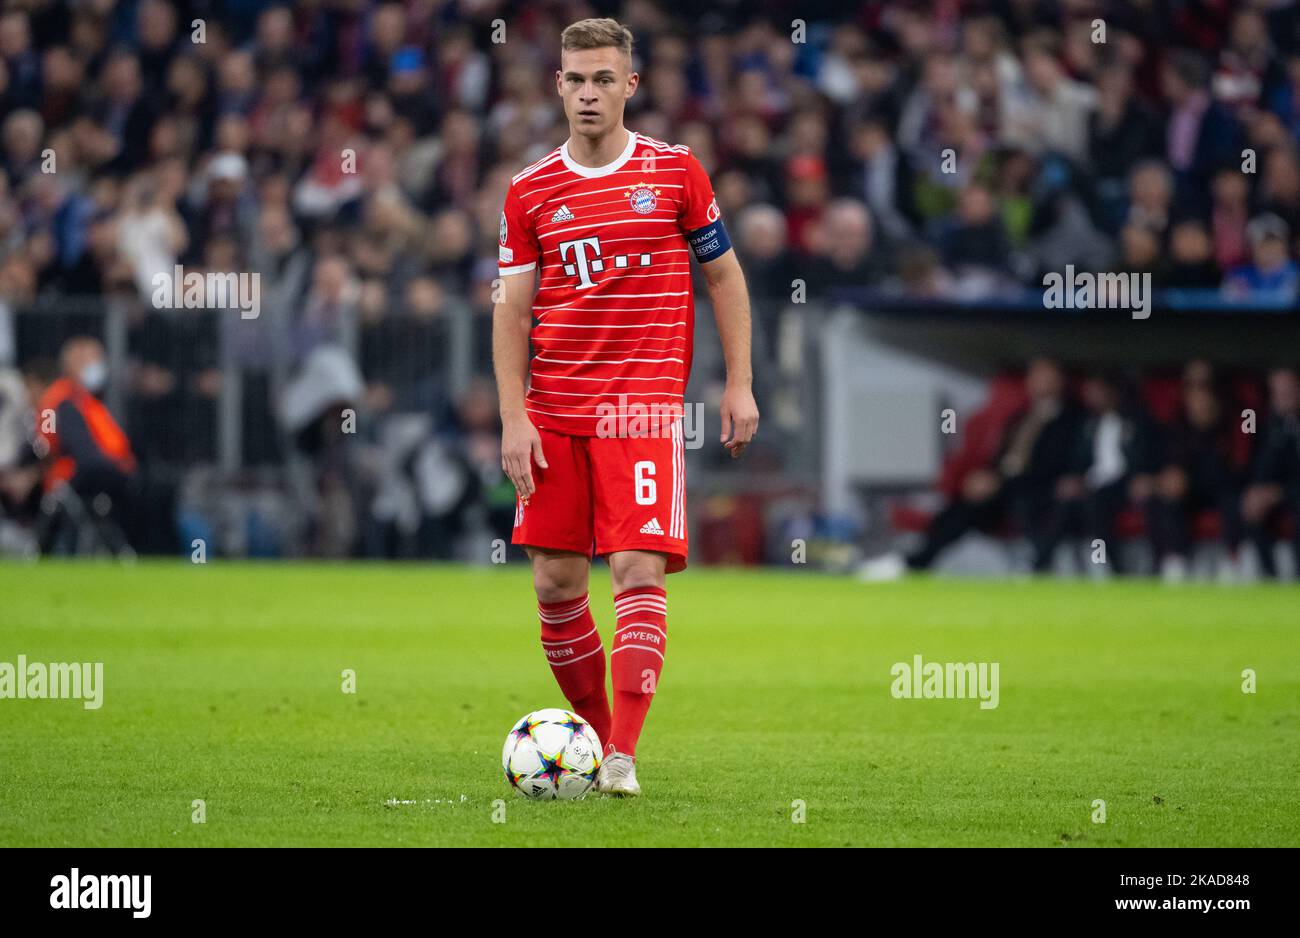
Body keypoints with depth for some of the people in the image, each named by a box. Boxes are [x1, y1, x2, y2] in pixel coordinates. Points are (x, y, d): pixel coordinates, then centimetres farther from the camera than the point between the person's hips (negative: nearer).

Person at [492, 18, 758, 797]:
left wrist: (740, 384, 2)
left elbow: (724, 274, 9)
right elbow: (512, 310, 7)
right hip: (554, 411, 3)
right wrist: (514, 418, -2)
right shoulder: (531, 193, 7)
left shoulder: (676, 172, 2)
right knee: (556, 580, 2)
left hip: (643, 404, -3)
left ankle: (624, 754, -18)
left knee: (640, 571, -14)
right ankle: (594, 732, 20)